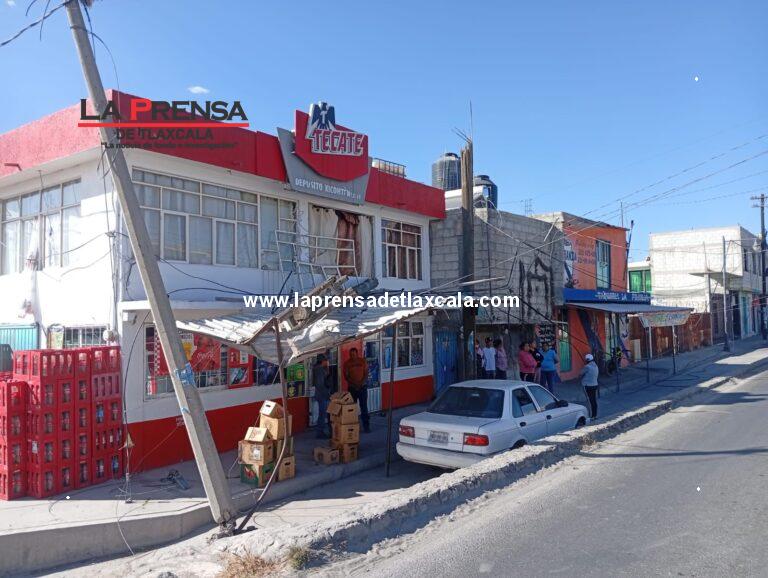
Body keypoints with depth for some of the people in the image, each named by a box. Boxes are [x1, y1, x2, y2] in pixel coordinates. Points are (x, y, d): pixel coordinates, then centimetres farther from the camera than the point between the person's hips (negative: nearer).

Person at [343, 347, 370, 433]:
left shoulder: (363, 361, 0)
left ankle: (366, 426, 0)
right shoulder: (347, 363, -1)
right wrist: (353, 383, -15)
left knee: (364, 407, -3)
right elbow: (346, 376, -2)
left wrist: (361, 383, -14)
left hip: (362, 387, -1)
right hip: (352, 387, 1)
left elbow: (366, 373, 0)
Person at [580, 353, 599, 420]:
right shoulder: (596, 366, 9)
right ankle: (595, 415, 20)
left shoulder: (587, 367, -17)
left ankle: (591, 416, -1)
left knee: (590, 401, -4)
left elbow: (581, 374, -9)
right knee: (594, 401, 13)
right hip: (595, 385, 8)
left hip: (588, 386, -8)